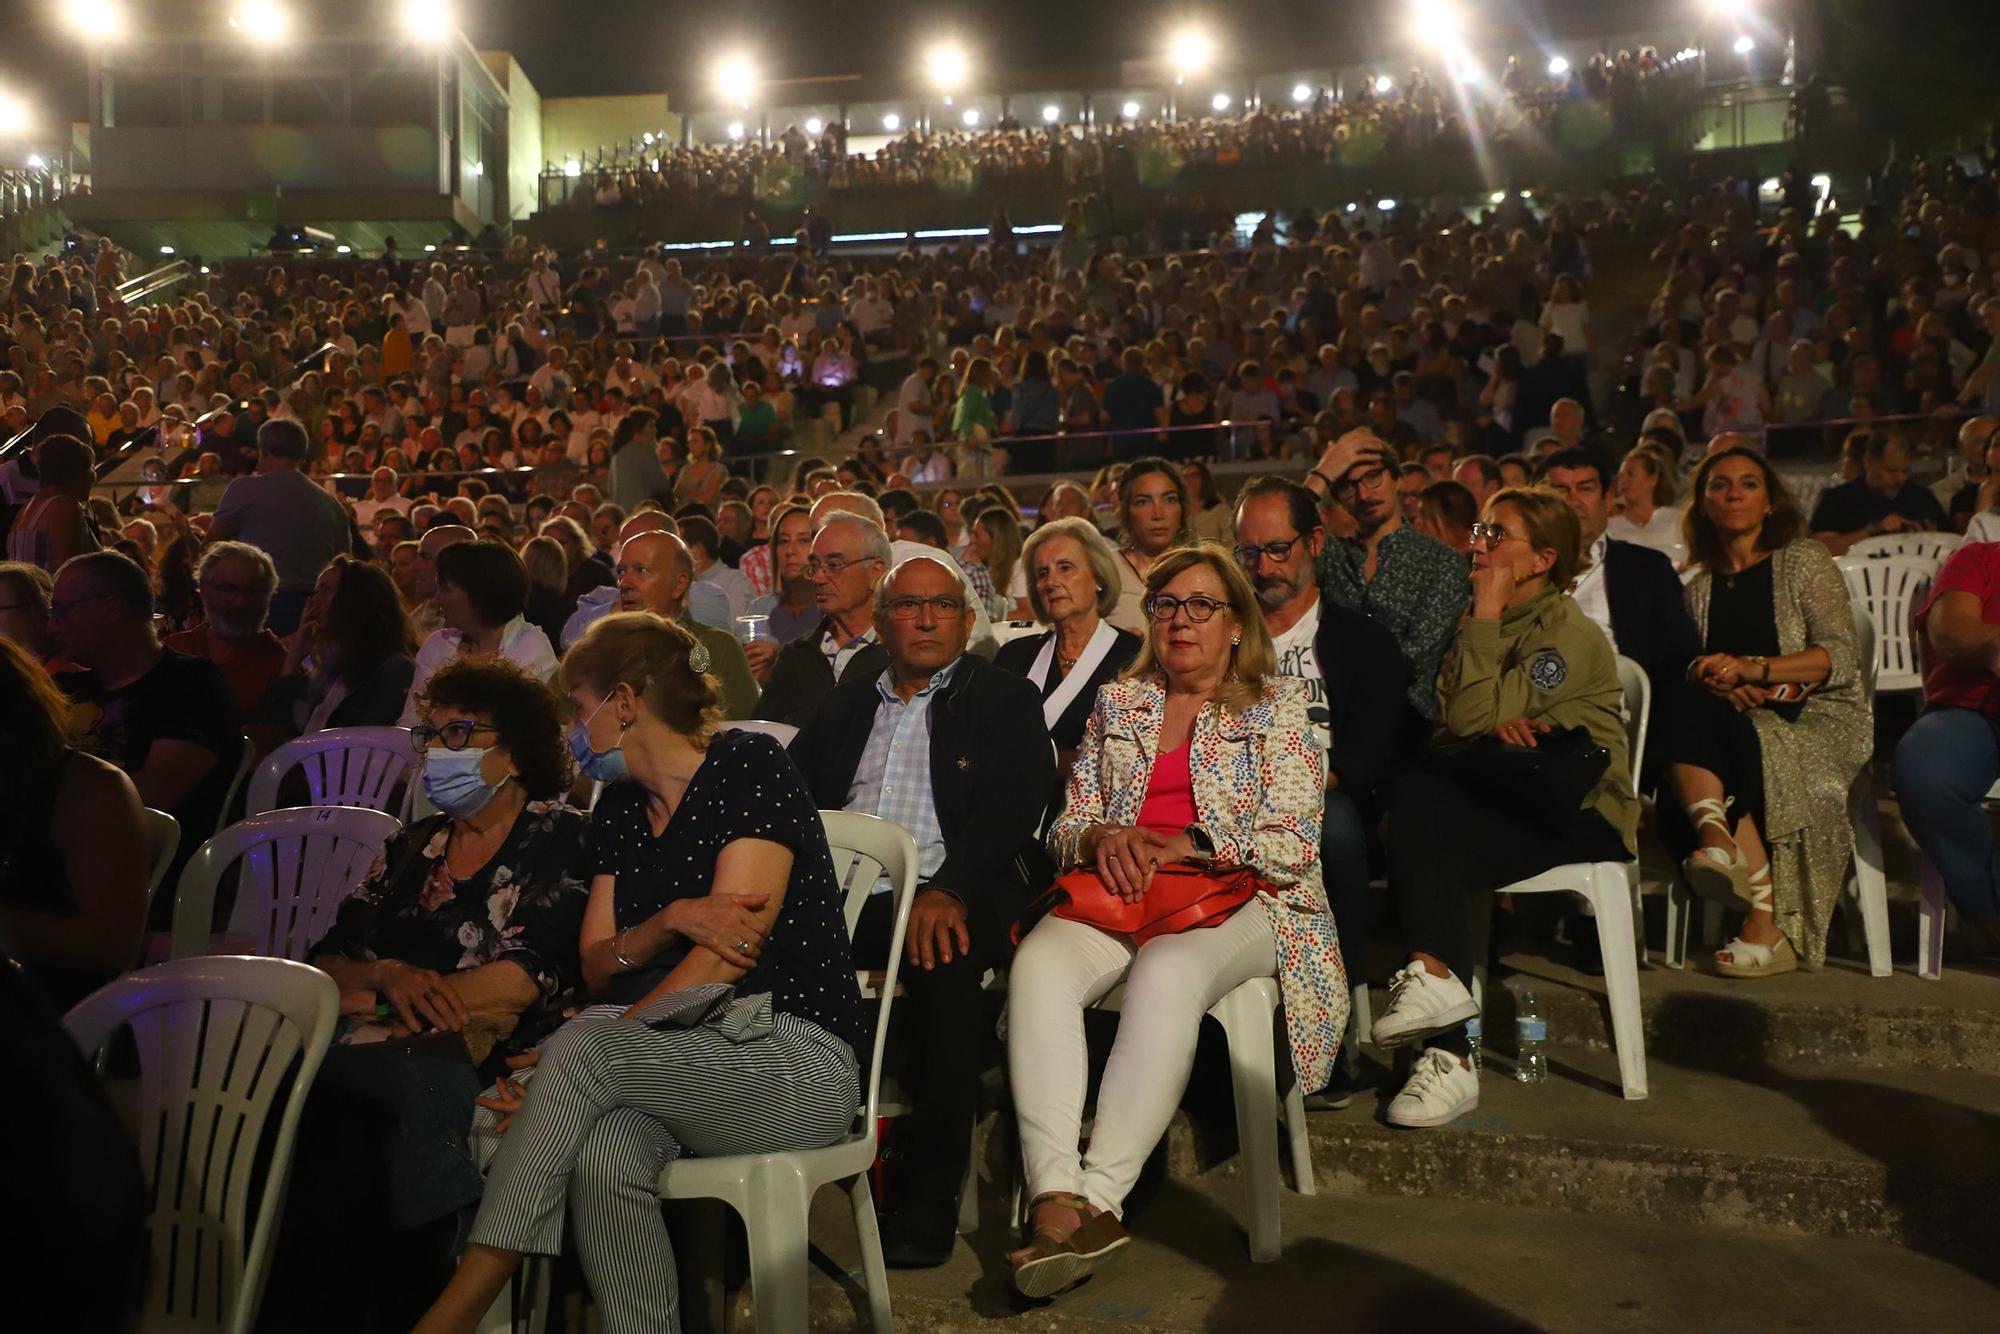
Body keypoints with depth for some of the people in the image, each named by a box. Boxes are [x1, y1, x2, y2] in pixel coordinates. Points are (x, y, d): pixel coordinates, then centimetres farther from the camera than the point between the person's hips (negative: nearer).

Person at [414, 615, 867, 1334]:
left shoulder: (750, 766, -6)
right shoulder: (618, 807, 16)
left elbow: (720, 961, -15)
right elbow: (597, 967, 12)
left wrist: (561, 1071, -20)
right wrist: (669, 922, -10)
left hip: (798, 1057, -5)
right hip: (681, 1063, 5)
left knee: (580, 1047, -28)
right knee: (603, 1153, -30)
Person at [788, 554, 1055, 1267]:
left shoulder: (1003, 698, 12)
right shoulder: (846, 699, 24)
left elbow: (1010, 809, -3)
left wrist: (946, 891, -21)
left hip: (939, 895, -3)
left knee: (947, 962, -35)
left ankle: (928, 1201, -25)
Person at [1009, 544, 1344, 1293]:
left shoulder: (1277, 707, 11)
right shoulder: (1117, 704, 21)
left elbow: (1294, 846, 0)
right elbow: (1064, 830, 17)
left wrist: (1185, 845, -13)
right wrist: (1101, 837, -7)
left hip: (1235, 897, -3)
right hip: (1117, 895, 3)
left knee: (1166, 973, -38)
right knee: (1038, 966, -31)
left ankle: (1101, 1197, -36)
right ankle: (1056, 1198, -39)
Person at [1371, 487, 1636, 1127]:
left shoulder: (1570, 635, -10)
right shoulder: (1479, 625, 16)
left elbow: (1471, 717, -22)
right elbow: (1446, 716, 4)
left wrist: (1487, 615, -15)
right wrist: (1498, 722, -18)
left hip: (1579, 814, -7)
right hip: (1507, 800, 7)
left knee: (1418, 795, -30)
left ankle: (1434, 975, -28)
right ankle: (1450, 1051, -29)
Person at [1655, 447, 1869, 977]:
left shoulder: (1804, 561, 6)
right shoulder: (1699, 587, 19)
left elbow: (1842, 658, -6)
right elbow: (1684, 673, 8)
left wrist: (1752, 669, -21)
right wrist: (1717, 684, -16)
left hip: (1817, 720, -3)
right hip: (1733, 723, 3)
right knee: (1679, 710, -30)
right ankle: (1719, 844, -45)